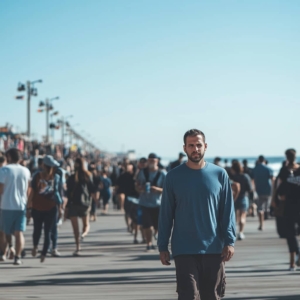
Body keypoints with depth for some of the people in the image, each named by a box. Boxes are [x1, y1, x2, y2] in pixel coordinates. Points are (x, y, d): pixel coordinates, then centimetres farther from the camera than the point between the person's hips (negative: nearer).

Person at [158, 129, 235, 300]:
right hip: (184, 250, -1)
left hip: (214, 249, 2)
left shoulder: (220, 175, 2)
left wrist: (229, 241, -6)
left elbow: (228, 211, 3)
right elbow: (166, 214, 4)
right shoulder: (174, 177, 1)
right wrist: (163, 246, 1)